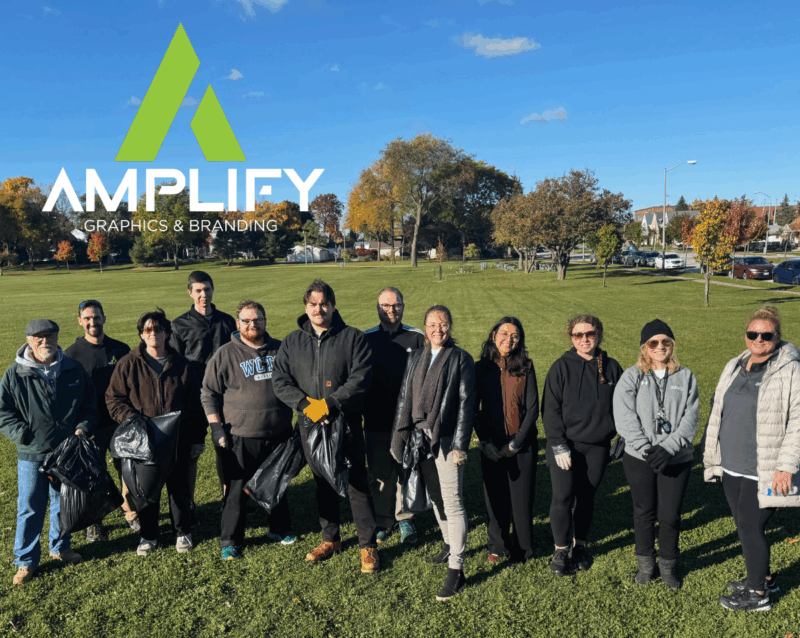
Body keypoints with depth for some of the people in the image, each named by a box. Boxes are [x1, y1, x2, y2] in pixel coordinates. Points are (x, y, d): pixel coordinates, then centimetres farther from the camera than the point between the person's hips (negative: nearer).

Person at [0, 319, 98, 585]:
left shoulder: (75, 370, 1)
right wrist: (26, 436, -13)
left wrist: (83, 428, -7)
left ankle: (60, 548, 37)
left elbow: (90, 404, 9)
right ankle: (26, 560, 22)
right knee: (30, 508, 5)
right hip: (32, 455, -2)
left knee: (64, 503, 17)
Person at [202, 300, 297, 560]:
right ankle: (230, 540, 17)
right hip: (240, 436, -4)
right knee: (237, 489, 1)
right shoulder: (226, 354, -3)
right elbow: (209, 393, 0)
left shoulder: (280, 349, 8)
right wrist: (216, 426, -7)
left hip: (278, 433, 4)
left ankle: (280, 528, 35)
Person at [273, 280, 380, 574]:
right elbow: (280, 381, 2)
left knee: (356, 484, -1)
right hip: (310, 425, 4)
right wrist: (306, 404, -14)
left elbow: (360, 379, -12)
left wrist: (328, 403, -20)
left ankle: (368, 545, 13)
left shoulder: (353, 338, -3)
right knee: (322, 483, 16)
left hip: (346, 423, -3)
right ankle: (330, 539, 32)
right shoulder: (292, 342, 7)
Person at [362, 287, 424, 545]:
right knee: (380, 473, 10)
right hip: (376, 421, 1)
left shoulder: (417, 338, 0)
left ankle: (404, 519, 25)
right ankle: (383, 521, 25)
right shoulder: (365, 339, 3)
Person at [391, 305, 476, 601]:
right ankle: (450, 544, 37)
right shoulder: (415, 357, 11)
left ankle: (456, 570, 1)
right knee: (435, 497, 17)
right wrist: (399, 437, 6)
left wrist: (460, 443, -13)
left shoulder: (461, 358, -3)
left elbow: (466, 402, -7)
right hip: (420, 437, 5)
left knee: (452, 501, -6)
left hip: (447, 439, -5)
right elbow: (405, 398, 12)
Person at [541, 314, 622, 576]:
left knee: (587, 497, 11)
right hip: (564, 445, -2)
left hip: (597, 446, 2)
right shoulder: (562, 367, -4)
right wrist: (558, 445, -11)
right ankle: (561, 549, 11)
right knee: (562, 497, -8)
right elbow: (550, 408, -6)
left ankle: (580, 545, 30)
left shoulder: (611, 367, 4)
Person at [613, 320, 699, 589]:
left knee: (670, 515, 6)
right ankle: (646, 563, 32)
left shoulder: (685, 377, 3)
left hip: (676, 459, 1)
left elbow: (690, 418, -4)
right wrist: (646, 450, -17)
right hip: (639, 459, 0)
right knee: (644, 513, 12)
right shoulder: (631, 377, -1)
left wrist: (667, 448, -15)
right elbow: (624, 418, -9)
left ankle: (668, 564, 30)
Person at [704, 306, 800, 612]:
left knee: (750, 527, 0)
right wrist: (712, 454, 17)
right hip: (732, 466, 7)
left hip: (763, 471, -7)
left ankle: (757, 594, 18)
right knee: (743, 525, 17)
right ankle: (763, 577, 37)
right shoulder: (734, 367, 9)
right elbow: (719, 412, 16)